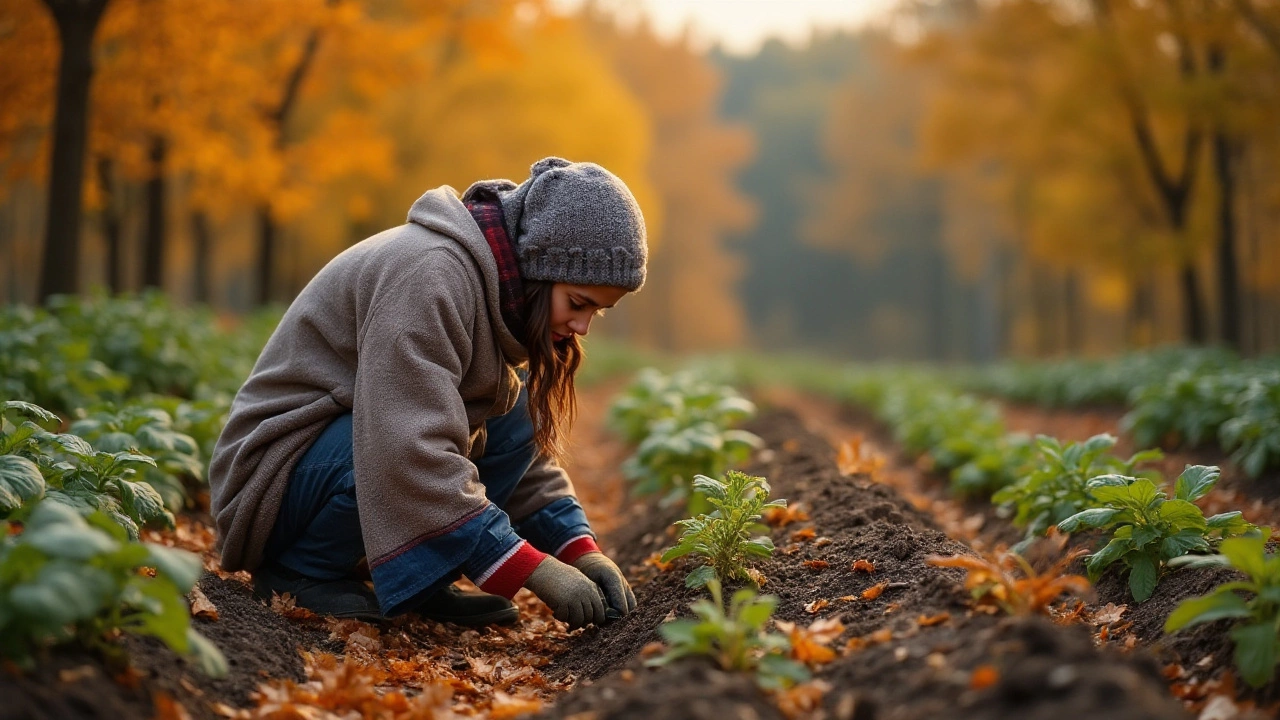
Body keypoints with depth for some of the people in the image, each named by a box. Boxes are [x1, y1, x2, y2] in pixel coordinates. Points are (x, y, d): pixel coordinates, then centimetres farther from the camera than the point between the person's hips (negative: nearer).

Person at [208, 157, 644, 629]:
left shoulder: (505, 288, 2)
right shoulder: (430, 274, -27)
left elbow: (532, 446, 5)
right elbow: (411, 454, -35)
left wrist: (580, 549, -9)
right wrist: (531, 569, -32)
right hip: (277, 475, -8)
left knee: (520, 411, -4)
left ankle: (418, 578, -4)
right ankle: (298, 568, -10)